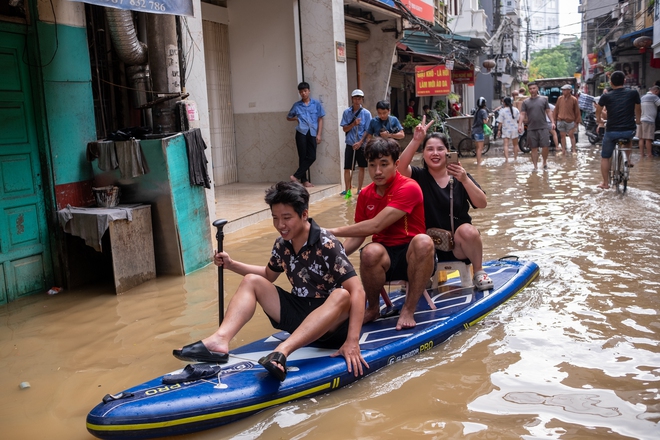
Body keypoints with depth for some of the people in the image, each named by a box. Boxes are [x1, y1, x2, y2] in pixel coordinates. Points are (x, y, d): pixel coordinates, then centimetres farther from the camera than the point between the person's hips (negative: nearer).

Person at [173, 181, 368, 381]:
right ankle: (219, 340, -27)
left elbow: (357, 291, -27)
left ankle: (282, 351, -50)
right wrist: (231, 264, 7)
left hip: (332, 323, -6)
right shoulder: (282, 245, 0)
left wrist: (352, 341, -36)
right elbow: (269, 275, 20)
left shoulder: (327, 245, -20)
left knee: (342, 296, -38)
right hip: (299, 313, 6)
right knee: (251, 281, -4)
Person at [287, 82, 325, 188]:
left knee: (312, 157, -6)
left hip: (312, 133, 1)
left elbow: (320, 119, 8)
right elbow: (288, 117, 21)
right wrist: (296, 118, 0)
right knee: (303, 156, 0)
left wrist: (319, 134, 0)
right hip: (301, 132, -1)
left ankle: (297, 176, 2)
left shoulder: (316, 104, 7)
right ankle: (304, 180, 7)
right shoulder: (296, 105, 8)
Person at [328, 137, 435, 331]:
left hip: (412, 256, -3)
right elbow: (358, 236, 6)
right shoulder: (365, 195, 4)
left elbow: (376, 225, -25)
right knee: (370, 252, -33)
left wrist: (334, 231, -22)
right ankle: (372, 308, -5)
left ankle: (408, 309, -20)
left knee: (423, 241, -38)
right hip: (385, 256, 3)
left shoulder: (408, 188, -15)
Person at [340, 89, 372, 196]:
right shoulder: (346, 112, 1)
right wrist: (353, 124, -17)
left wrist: (360, 142, -15)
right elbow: (345, 129, 1)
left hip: (362, 144, -1)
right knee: (347, 168, 0)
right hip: (350, 144, 1)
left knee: (362, 167, 7)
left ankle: (359, 189, 17)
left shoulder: (366, 113, -4)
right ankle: (347, 189, 9)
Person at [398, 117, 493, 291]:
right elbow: (400, 168, -22)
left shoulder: (460, 176, 3)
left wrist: (465, 180, -23)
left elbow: (482, 204, -9)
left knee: (467, 230, -32)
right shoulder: (419, 176, 0)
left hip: (459, 244, 1)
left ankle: (479, 273, -6)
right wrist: (416, 140, -30)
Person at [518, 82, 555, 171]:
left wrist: (552, 122, 0)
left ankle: (545, 162, 18)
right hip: (531, 129, 0)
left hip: (543, 127, 0)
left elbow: (548, 111, 10)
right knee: (534, 148, 4)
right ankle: (535, 166, 11)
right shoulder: (525, 102, 8)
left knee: (545, 146, -6)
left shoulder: (544, 99, 9)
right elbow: (522, 114, 3)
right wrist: (520, 125, -10)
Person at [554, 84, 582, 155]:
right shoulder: (560, 98, 3)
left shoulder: (574, 99, -5)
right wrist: (555, 119, 8)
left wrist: (577, 121, -2)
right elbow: (556, 109, 9)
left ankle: (574, 150, 8)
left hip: (570, 121, -3)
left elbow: (577, 111, -1)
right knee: (562, 136, 8)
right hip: (560, 121, 3)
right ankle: (563, 150, 16)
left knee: (571, 135, 2)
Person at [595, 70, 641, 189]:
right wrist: (637, 120, 38)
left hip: (612, 132, -1)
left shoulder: (606, 96, -2)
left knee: (605, 157, 17)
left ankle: (605, 183, 18)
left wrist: (599, 119, 39)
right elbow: (638, 110, 17)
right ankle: (627, 158, 29)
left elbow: (598, 111, 17)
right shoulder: (633, 93, 0)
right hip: (630, 131, 1)